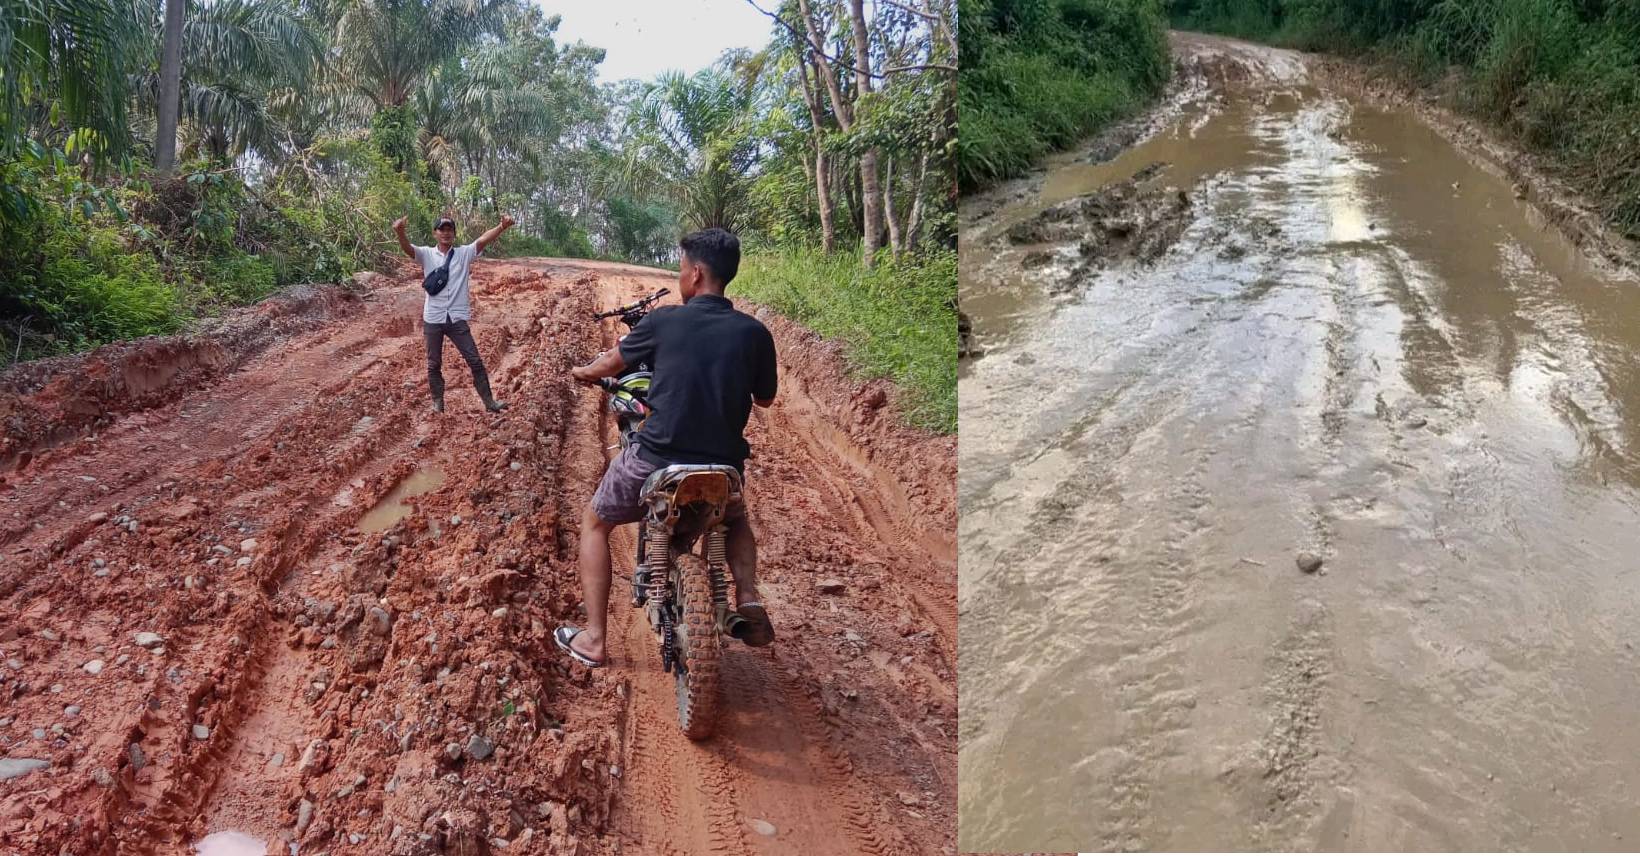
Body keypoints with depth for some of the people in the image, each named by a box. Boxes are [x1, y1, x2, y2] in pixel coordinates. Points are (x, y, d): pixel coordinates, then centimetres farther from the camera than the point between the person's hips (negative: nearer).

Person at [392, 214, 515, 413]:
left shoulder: (464, 253, 3)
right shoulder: (427, 254, 2)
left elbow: (483, 240, -13)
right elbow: (408, 248, -17)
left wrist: (502, 227, -31)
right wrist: (400, 232, -41)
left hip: (457, 319, 0)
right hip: (433, 319, 0)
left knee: (475, 361, 1)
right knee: (434, 364, 12)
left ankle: (489, 401, 8)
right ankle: (438, 402, 26)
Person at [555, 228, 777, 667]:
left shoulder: (663, 321, -5)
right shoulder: (754, 332, -1)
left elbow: (606, 366, 11)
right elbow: (765, 398, 15)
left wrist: (582, 371, 34)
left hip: (655, 459, -2)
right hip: (724, 465, 3)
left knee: (594, 523, 25)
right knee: (736, 520, 37)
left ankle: (593, 638, 20)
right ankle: (748, 601, 11)